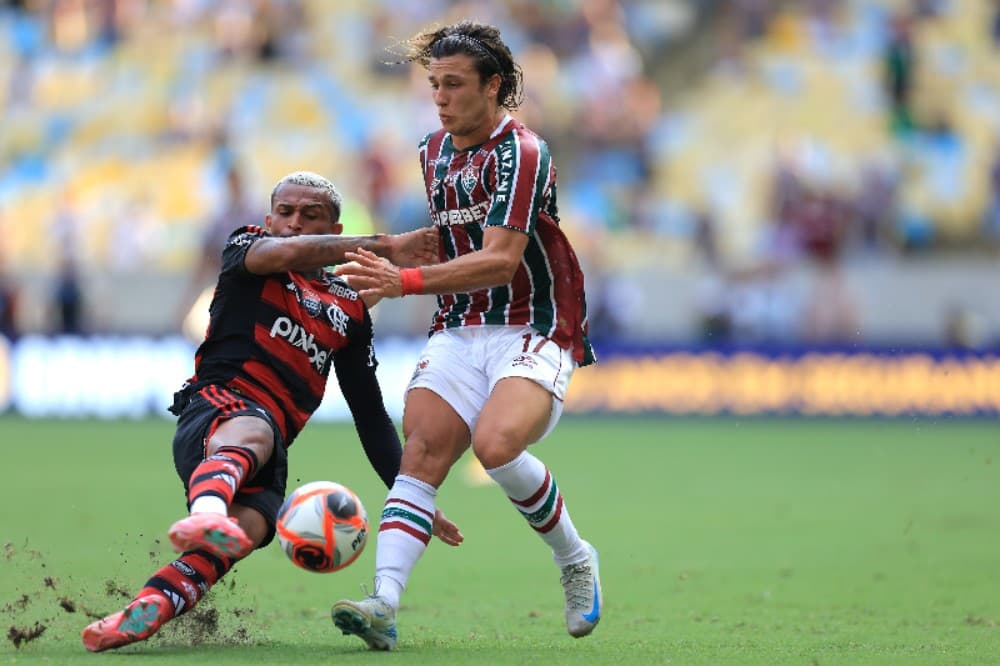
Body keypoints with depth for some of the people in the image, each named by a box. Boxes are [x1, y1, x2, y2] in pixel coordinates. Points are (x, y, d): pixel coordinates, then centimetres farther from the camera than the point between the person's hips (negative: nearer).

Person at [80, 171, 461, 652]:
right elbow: (286, 253, -13)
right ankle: (205, 515, -76)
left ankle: (139, 617, -49)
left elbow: (370, 414, 28)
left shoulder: (349, 309, 24)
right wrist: (383, 247, -11)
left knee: (249, 527, -31)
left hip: (270, 457, 4)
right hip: (214, 410, -4)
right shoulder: (244, 247, 14)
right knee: (251, 430, -41)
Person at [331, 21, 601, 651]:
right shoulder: (434, 151, 13)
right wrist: (393, 251, 15)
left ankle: (575, 559, -4)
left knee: (496, 443, -30)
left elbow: (500, 260, -24)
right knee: (421, 453, -16)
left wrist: (405, 281, -32)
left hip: (534, 332, -7)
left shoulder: (521, 153, -14)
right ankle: (385, 604, -29)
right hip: (458, 332, 7)